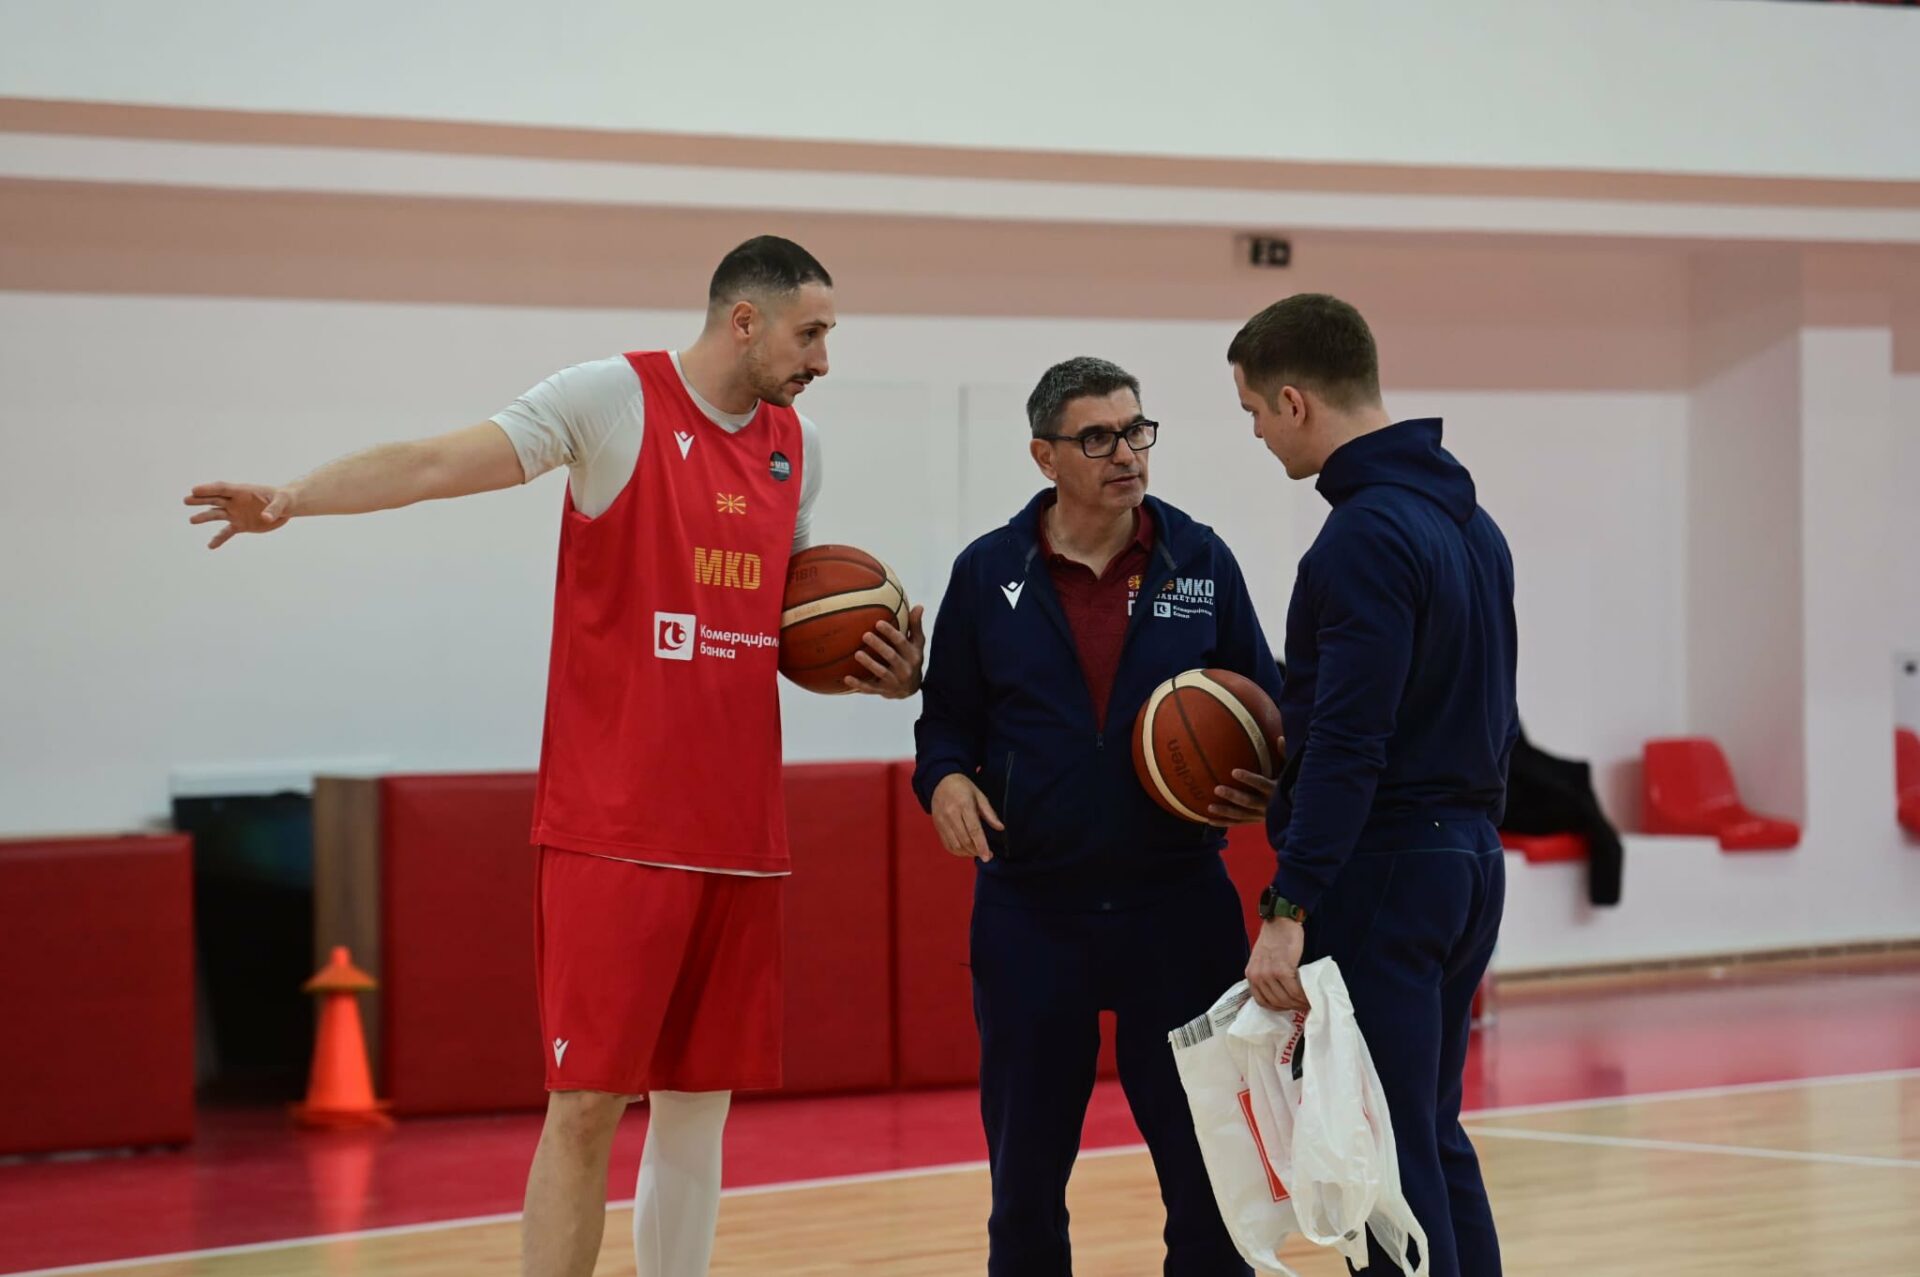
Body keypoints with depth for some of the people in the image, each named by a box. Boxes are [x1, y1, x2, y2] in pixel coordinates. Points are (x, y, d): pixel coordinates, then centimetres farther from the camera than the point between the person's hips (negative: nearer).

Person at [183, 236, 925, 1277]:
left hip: (737, 830, 6)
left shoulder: (793, 444, 13)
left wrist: (877, 674, 5)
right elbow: (440, 461, -15)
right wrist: (295, 497, -31)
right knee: (586, 1105, -7)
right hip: (616, 827, -6)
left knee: (699, 1105, 9)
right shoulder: (615, 398, -6)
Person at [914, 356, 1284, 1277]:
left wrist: (1260, 787, -11)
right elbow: (947, 717, 9)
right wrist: (945, 778, -12)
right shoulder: (990, 572, 2)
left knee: (1203, 1161, 2)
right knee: (1025, 1168, 8)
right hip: (1031, 911, 0)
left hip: (1176, 904, 0)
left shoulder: (1201, 562, 3)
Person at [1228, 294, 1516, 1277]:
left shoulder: (1365, 536, -17)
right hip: (1469, 859, 9)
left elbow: (1348, 745, -23)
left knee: (1389, 1159, -5)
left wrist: (1288, 911, -23)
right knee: (1434, 1142, 15)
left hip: (1379, 873, -9)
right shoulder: (1469, 521, 12)